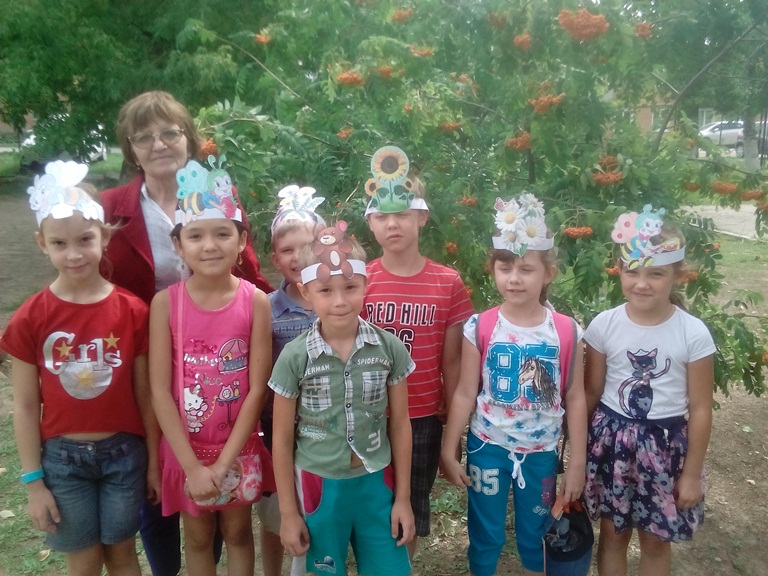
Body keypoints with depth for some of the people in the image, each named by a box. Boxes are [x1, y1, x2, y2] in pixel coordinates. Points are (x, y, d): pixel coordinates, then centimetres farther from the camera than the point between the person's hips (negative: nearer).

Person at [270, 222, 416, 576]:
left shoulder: (390, 348, -9)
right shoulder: (294, 357, -13)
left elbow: (399, 424, 0)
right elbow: (282, 439, -5)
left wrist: (403, 497, 3)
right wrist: (288, 513, -1)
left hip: (376, 483, 1)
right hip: (319, 486, -1)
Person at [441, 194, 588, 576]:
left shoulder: (566, 331, -10)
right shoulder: (480, 327, -11)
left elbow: (575, 399, -3)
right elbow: (465, 393, -6)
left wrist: (577, 463, 0)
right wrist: (449, 451, -5)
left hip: (541, 452, 1)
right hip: (488, 447, 0)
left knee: (535, 536, 19)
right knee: (485, 536, 15)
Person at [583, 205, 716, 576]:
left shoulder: (694, 334, -13)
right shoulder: (604, 325, -9)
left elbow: (700, 409, -5)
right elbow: (590, 393, 1)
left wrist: (692, 474, -1)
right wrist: (579, 449, 6)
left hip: (664, 444, -1)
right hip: (612, 440, 1)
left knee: (655, 540, 17)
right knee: (613, 534, 17)